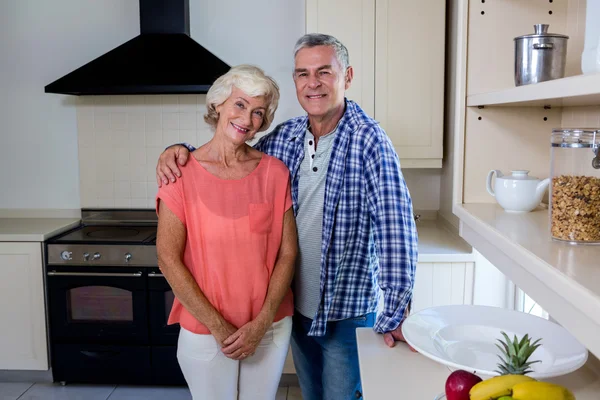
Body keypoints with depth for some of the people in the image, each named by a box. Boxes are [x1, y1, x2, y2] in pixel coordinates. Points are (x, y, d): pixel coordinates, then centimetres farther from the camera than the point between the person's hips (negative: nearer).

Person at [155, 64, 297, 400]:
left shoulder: (275, 172, -3)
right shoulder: (183, 173, -10)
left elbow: (288, 253, -3)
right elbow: (168, 259, -11)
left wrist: (261, 324, -10)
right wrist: (218, 326, -12)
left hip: (270, 327, 2)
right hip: (205, 330, -2)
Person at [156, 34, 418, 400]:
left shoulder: (368, 139, -18)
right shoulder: (284, 138, -1)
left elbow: (396, 229, -25)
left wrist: (396, 313, -28)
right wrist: (181, 150, -7)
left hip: (348, 310, -5)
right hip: (297, 305, 5)